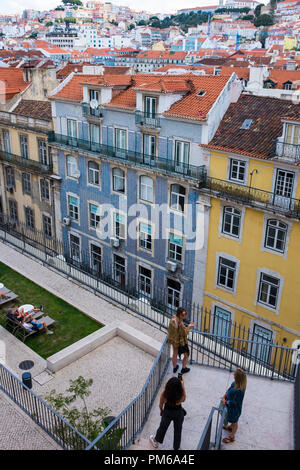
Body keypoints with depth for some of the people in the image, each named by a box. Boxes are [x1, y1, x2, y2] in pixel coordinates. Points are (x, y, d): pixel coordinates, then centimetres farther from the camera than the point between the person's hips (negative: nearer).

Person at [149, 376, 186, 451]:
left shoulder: (164, 394, -30)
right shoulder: (181, 395, -34)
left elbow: (161, 405, -11)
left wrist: (161, 411, 11)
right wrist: (183, 386, -11)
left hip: (167, 412, 1)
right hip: (178, 413, -1)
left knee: (163, 427, 28)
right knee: (177, 431, 25)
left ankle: (156, 442, 53)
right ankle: (176, 448, 45)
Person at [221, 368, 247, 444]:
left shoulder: (239, 391, -40)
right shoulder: (235, 383, -16)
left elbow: (234, 402, -28)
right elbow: (229, 389, 0)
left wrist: (226, 402, -14)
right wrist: (224, 397, -9)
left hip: (235, 408, -7)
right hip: (231, 406, 7)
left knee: (234, 421, 18)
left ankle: (232, 436, 40)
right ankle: (231, 427, 61)